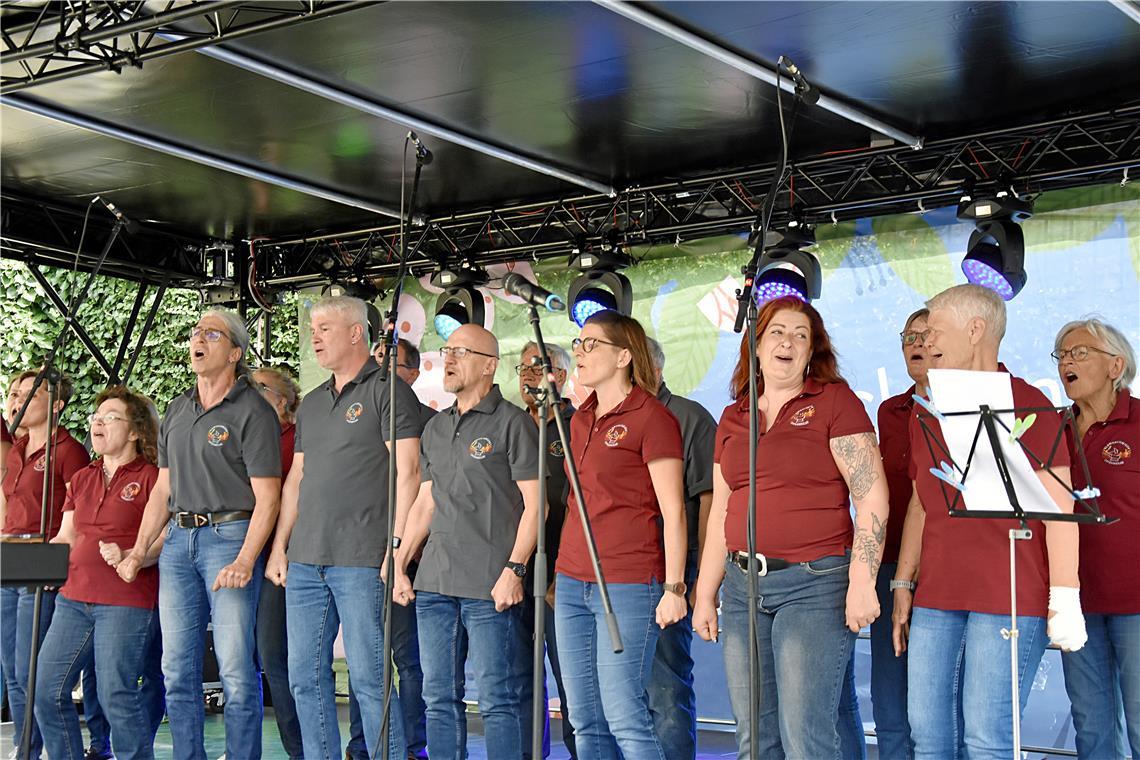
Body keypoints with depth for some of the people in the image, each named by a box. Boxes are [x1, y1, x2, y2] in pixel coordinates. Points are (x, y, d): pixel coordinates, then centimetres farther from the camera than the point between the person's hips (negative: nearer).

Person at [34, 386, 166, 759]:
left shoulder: (151, 477, -2)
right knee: (47, 689, 3)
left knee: (116, 696, -9)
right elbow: (66, 538, 21)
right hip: (75, 598, 7)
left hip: (127, 601, -7)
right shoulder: (81, 480, 19)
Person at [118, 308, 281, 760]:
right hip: (178, 540, 7)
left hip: (230, 535, -6)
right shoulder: (177, 412, 17)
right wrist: (138, 551, 13)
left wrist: (245, 561, -19)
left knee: (236, 669, -6)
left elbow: (267, 497, -10)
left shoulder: (252, 412, -5)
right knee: (177, 668, 7)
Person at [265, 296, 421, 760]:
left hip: (361, 561, -7)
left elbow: (407, 471, -9)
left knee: (369, 674, -5)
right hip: (304, 560, 8)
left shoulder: (387, 391, -3)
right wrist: (279, 545, 15)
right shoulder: (312, 403, 20)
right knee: (305, 675, 8)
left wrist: (397, 547, -15)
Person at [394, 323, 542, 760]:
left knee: (496, 698, -3)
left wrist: (514, 569, -15)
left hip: (489, 587, -6)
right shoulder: (435, 428, 18)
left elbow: (534, 503, -7)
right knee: (439, 698, 9)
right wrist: (400, 564, 13)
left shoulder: (511, 422, -3)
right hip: (434, 583, 7)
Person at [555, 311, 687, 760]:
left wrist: (674, 588, -15)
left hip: (628, 587, -8)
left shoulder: (652, 417, -7)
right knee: (584, 720, 8)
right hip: (573, 584, 8)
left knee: (624, 717, -8)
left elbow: (673, 512, -10)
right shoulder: (581, 419, 16)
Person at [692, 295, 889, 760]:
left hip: (815, 583, -6)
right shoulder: (733, 417, 15)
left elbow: (872, 498, -8)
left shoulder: (835, 401, -2)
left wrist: (862, 582, -16)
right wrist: (704, 595, 16)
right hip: (743, 584, 6)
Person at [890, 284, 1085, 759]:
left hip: (1010, 601, -6)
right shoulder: (925, 415, 16)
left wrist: (1063, 599, -12)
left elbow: (1058, 506, -7)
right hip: (936, 599, 6)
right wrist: (903, 587, 15)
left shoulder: (1027, 404, -4)